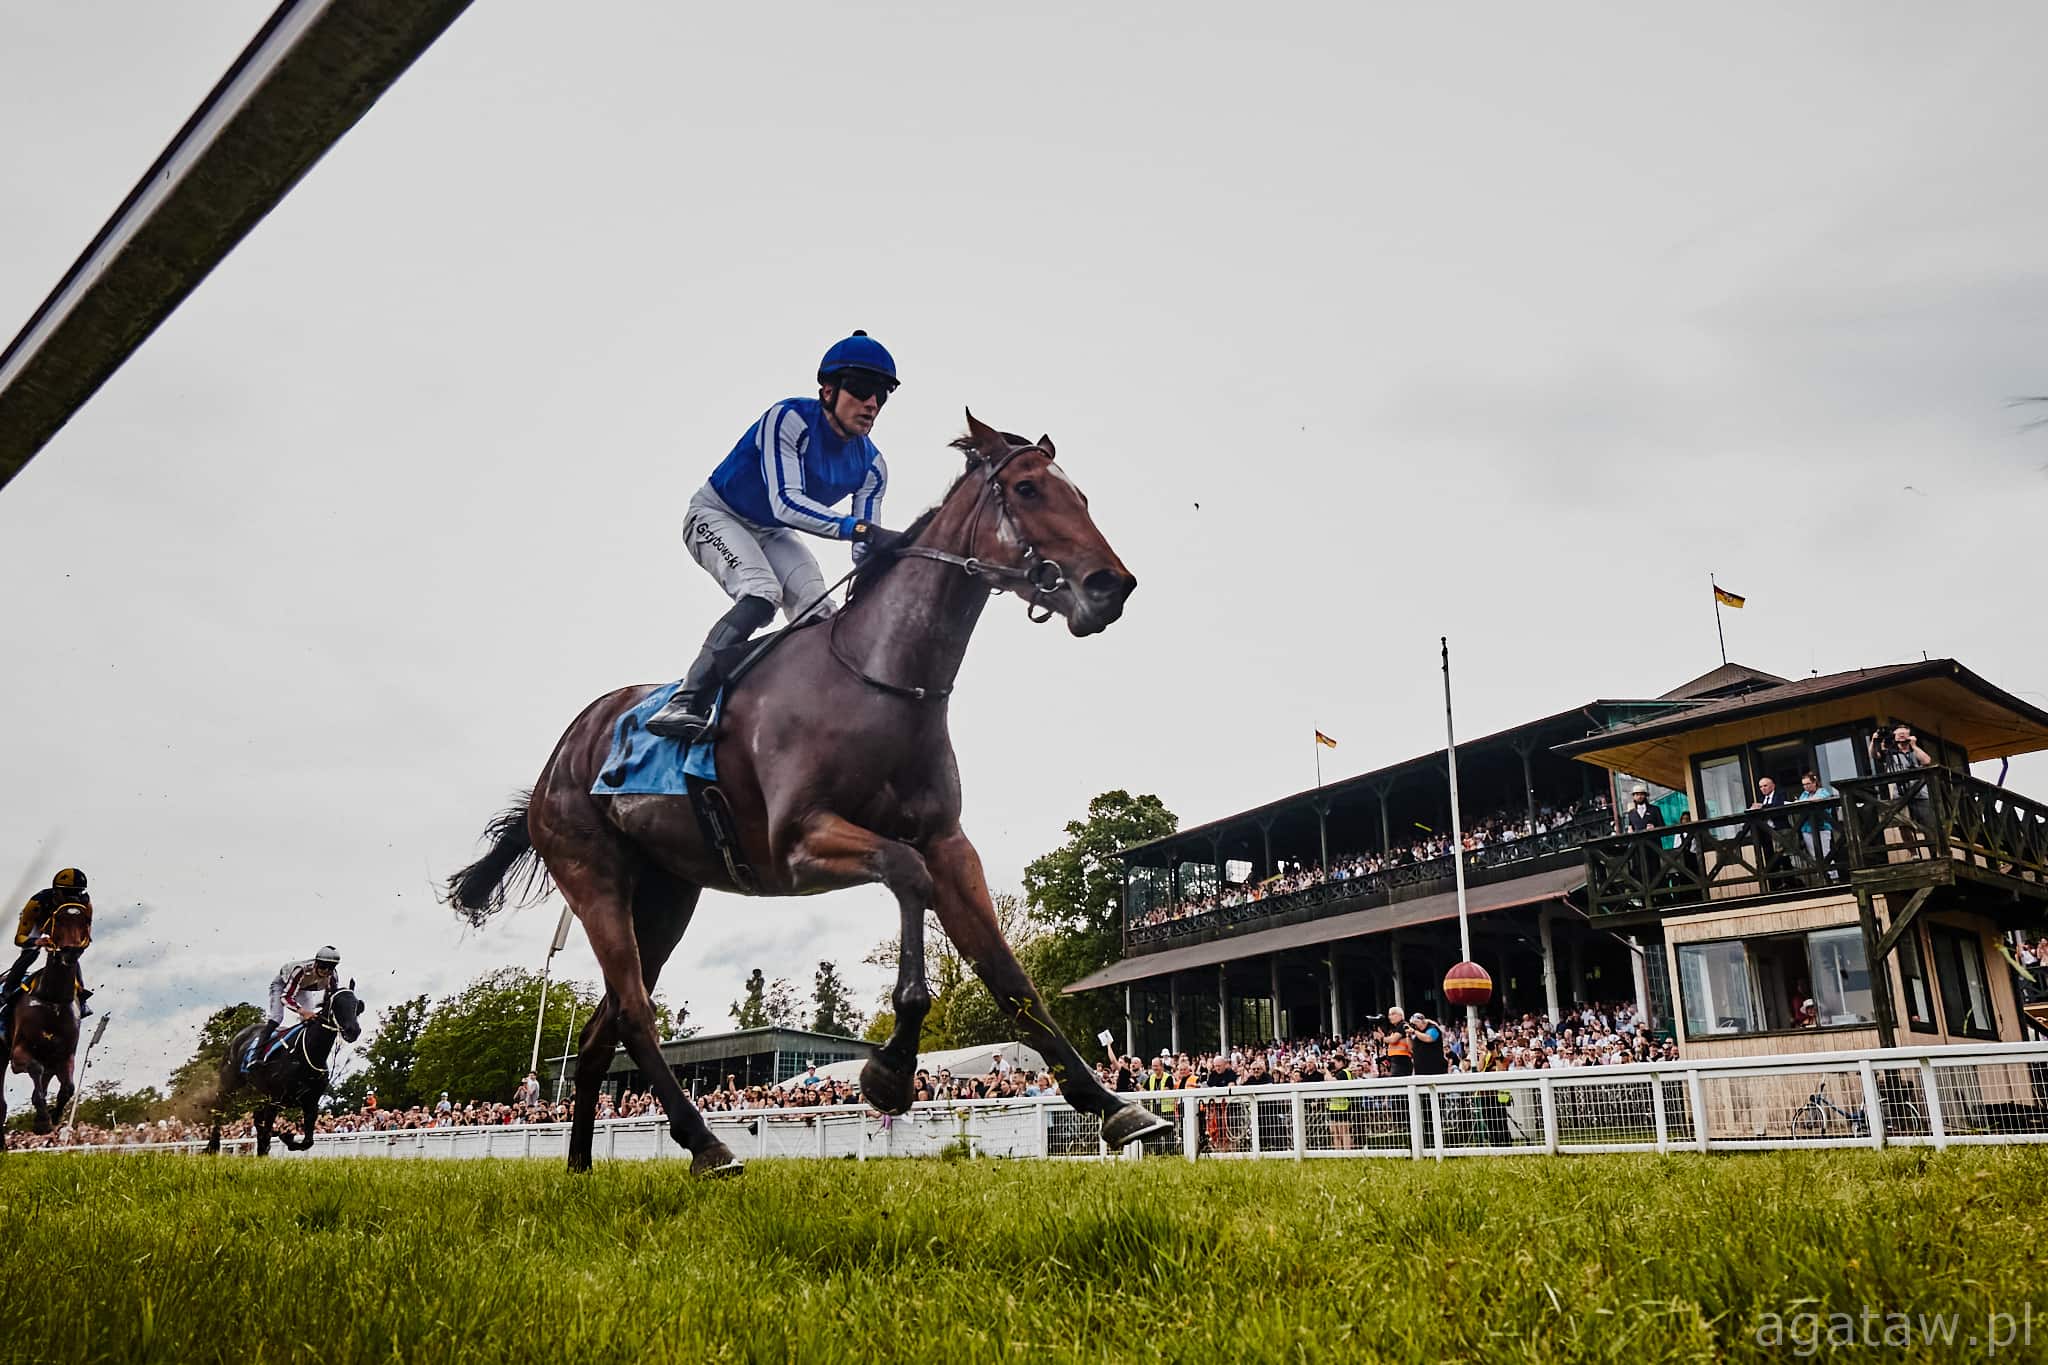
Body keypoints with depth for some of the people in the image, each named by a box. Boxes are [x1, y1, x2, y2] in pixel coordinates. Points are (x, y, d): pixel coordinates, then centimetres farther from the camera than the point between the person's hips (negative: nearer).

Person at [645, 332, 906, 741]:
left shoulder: (872, 466, -12)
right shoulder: (788, 419, -30)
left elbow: (864, 551, -9)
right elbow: (785, 502, -42)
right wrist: (860, 528, -52)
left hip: (771, 534, 7)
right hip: (716, 516, -7)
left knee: (819, 616, -12)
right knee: (761, 592, -31)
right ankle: (685, 704, -35)